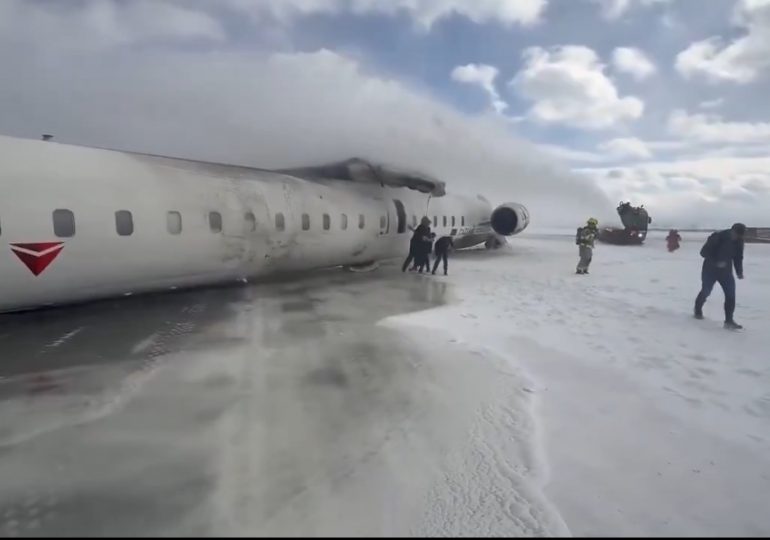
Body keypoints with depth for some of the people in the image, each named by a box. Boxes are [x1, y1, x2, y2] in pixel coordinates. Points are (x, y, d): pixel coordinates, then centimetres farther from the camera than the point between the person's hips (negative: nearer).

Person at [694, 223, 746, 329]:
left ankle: (729, 320, -3)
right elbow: (704, 252, -20)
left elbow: (738, 257, 8)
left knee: (731, 294, -9)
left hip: (726, 271, 4)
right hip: (710, 270, -4)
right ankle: (698, 310, 34)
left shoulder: (739, 241, -3)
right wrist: (716, 262, -31)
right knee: (705, 292, 6)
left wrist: (739, 272, -6)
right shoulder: (717, 237, -21)